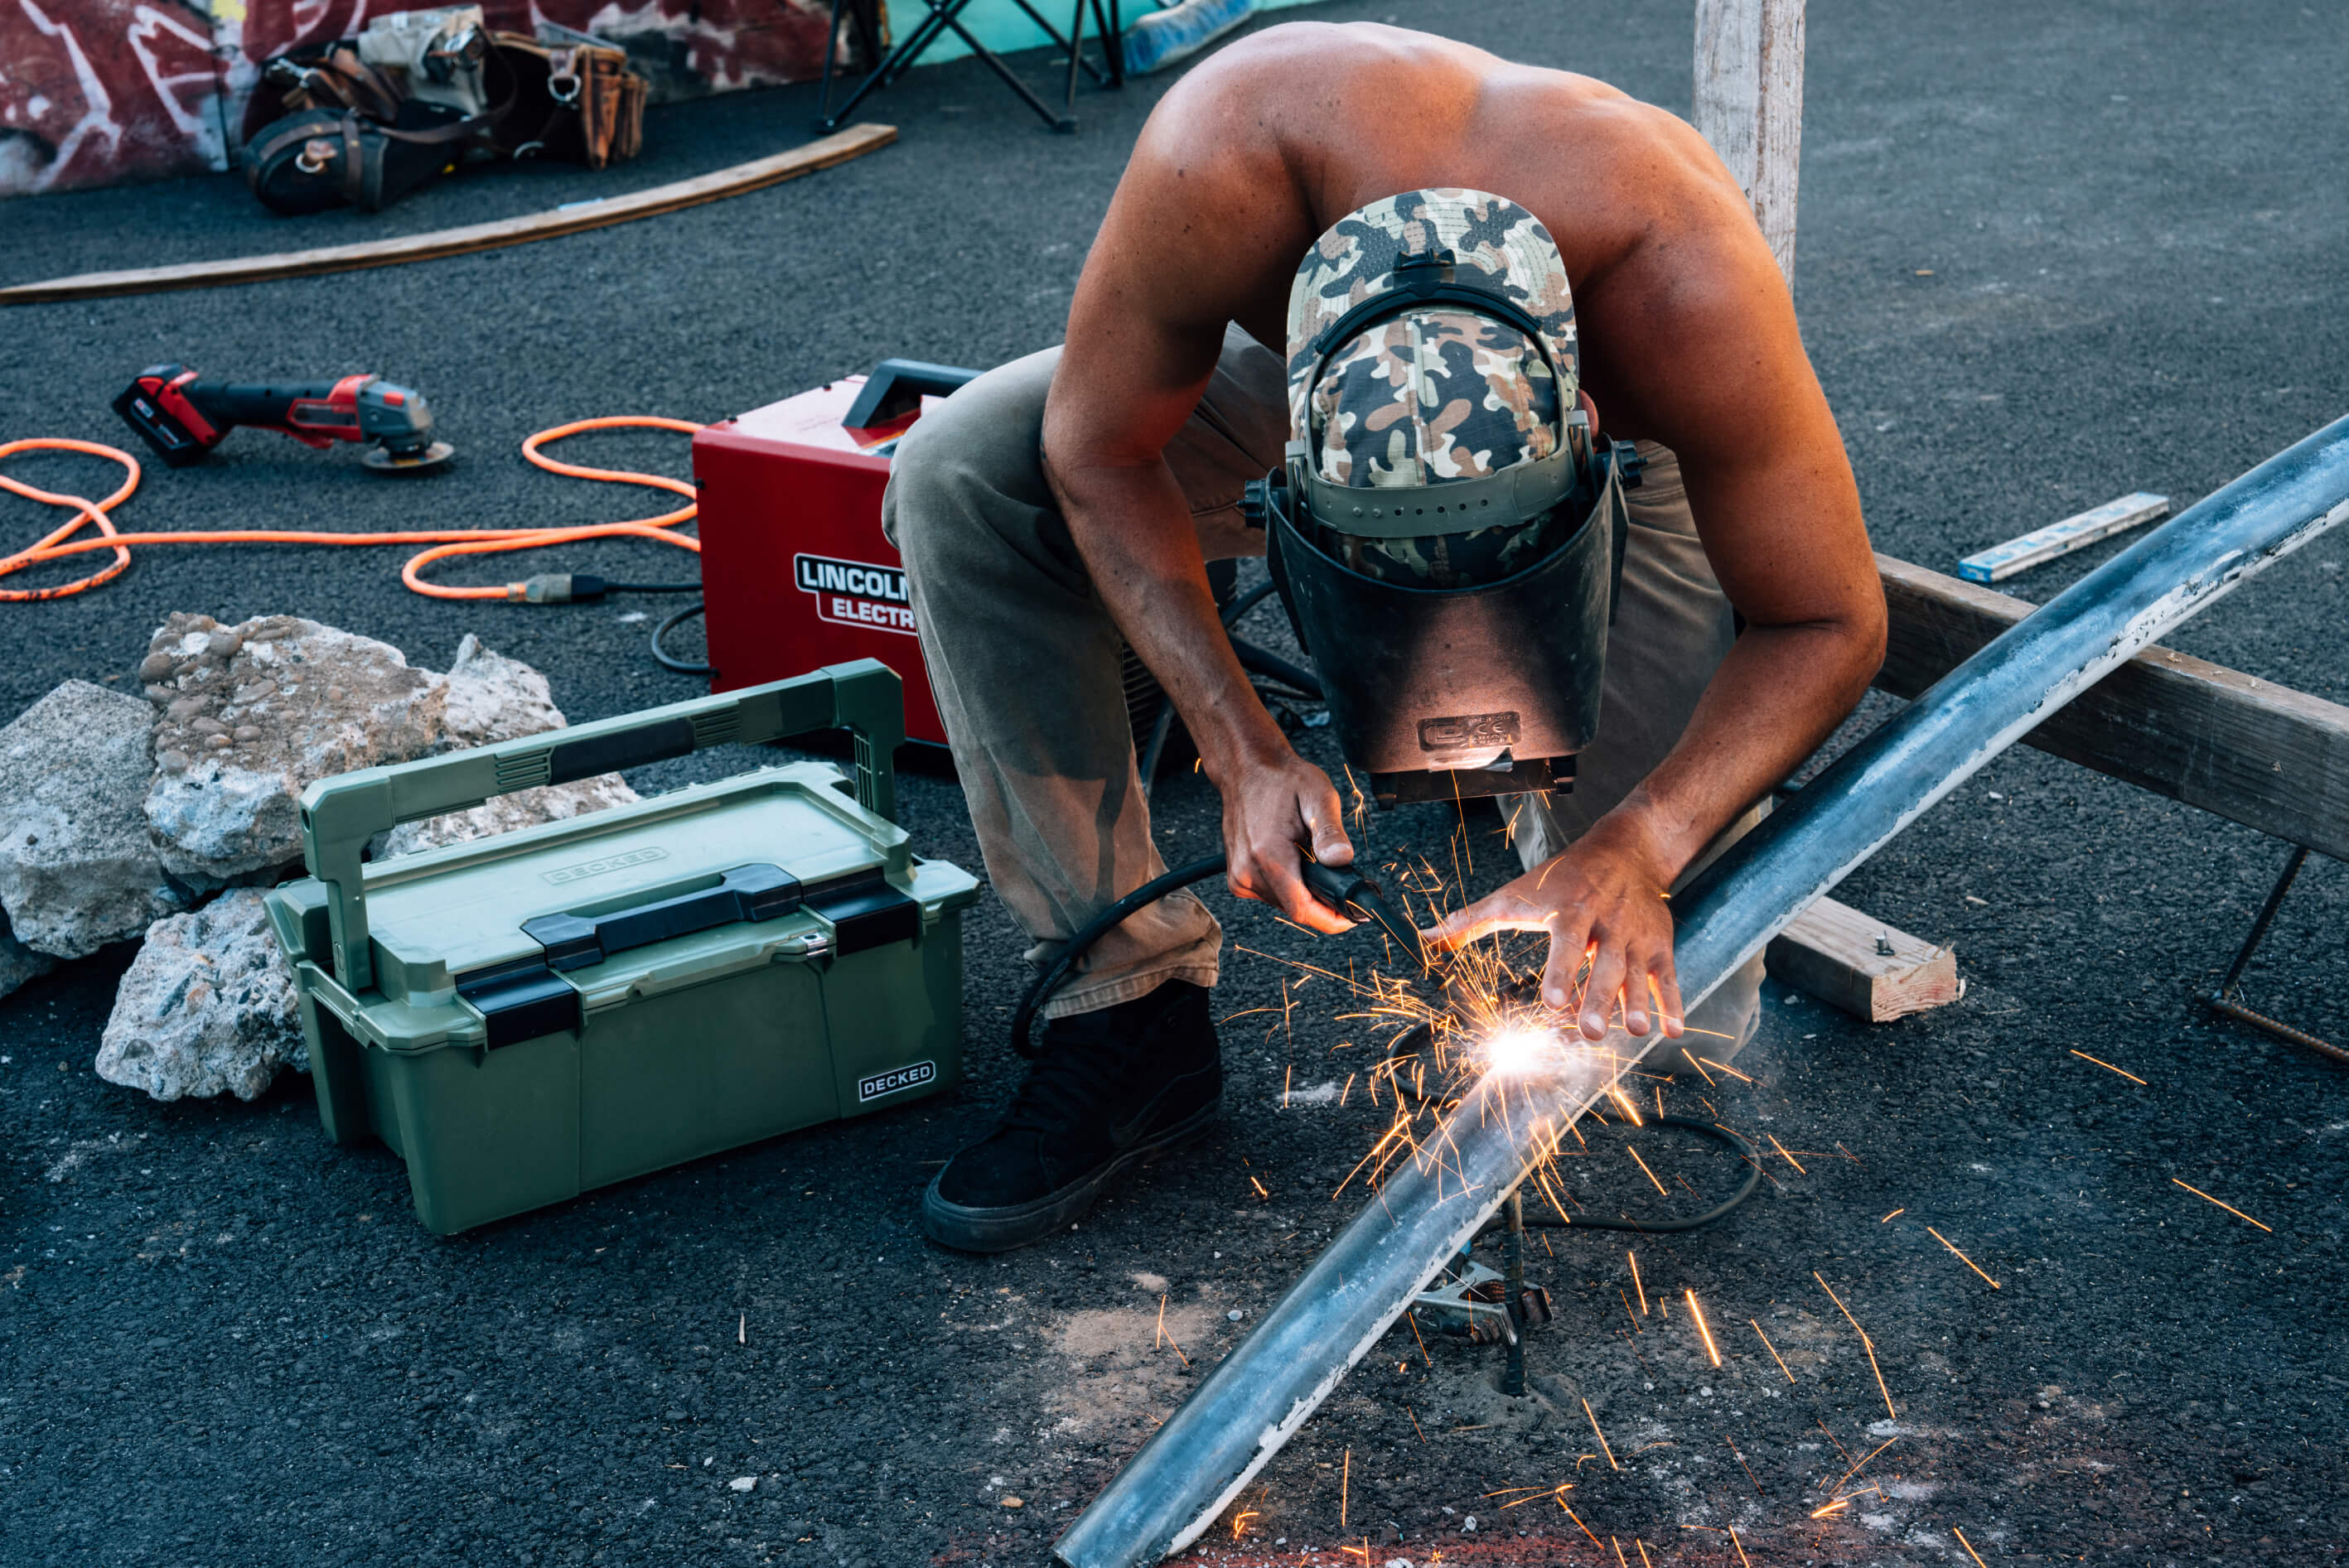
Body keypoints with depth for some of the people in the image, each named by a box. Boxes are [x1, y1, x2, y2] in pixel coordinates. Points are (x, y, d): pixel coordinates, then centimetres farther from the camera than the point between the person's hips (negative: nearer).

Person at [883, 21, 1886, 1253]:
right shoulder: (1220, 166, -43)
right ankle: (1130, 1009, -15)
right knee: (960, 477, -25)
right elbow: (1097, 454, -25)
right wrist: (1242, 751, -36)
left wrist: (1638, 850, -46)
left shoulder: (1688, 287, -44)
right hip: (1314, 380, 2)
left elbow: (1828, 626, -30)